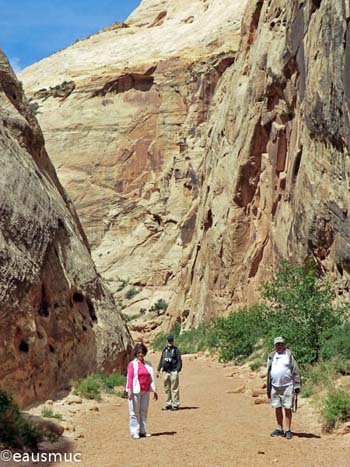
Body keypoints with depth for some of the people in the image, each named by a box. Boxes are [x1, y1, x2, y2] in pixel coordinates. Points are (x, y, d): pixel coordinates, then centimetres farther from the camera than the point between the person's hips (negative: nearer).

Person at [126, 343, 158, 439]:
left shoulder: (148, 364, 12)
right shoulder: (132, 364, -1)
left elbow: (152, 378, 12)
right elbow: (129, 377, -7)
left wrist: (154, 391, 10)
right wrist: (129, 390, -15)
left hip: (145, 391, 4)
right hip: (135, 391, -4)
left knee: (144, 411, 8)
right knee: (135, 412, 0)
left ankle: (142, 431, 15)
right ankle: (134, 432, 4)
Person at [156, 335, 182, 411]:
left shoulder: (176, 350, 0)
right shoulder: (164, 350, 16)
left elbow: (179, 361, -4)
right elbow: (161, 360, 21)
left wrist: (178, 370, -15)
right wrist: (158, 369, 15)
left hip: (173, 371, -6)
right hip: (165, 372, 6)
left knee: (174, 389, -6)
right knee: (167, 389, 10)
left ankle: (175, 405, -2)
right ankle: (168, 404, 18)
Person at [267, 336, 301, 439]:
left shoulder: (289, 354, -1)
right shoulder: (272, 356, 12)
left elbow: (295, 371, -2)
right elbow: (269, 373, 17)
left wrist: (297, 385, -7)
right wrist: (268, 389, 16)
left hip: (287, 386, -4)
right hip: (275, 386, 4)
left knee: (287, 408, -3)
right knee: (277, 408, 9)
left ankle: (288, 430, 4)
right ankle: (279, 429, 19)